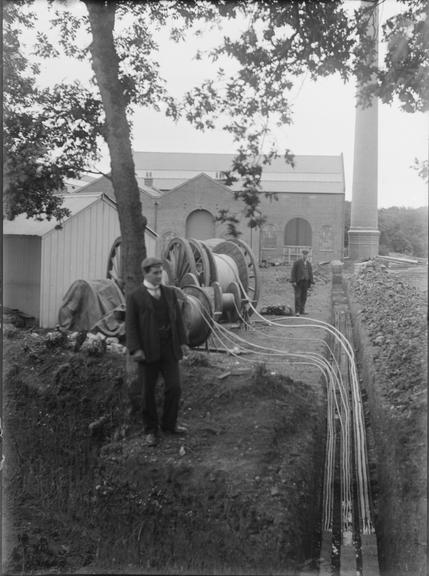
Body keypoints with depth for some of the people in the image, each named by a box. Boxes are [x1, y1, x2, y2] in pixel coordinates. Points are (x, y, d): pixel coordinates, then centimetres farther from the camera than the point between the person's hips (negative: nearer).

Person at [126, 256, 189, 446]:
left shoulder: (170, 292, 9)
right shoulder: (135, 297, -3)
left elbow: (178, 318, 11)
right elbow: (130, 325, -7)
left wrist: (182, 342, 3)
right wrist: (135, 349, -16)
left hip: (169, 349, 3)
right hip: (148, 351, -3)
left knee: (174, 388, 1)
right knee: (148, 392, 6)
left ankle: (169, 424, 21)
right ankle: (151, 430, 20)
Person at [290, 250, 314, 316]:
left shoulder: (309, 264, 9)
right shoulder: (297, 262, -6)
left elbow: (310, 273, 12)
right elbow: (293, 272, -8)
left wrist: (311, 282, 4)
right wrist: (293, 281, -15)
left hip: (305, 282, 5)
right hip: (298, 282, -5)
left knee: (304, 297, 5)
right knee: (298, 296, -8)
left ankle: (302, 310, 13)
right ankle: (297, 311, -7)